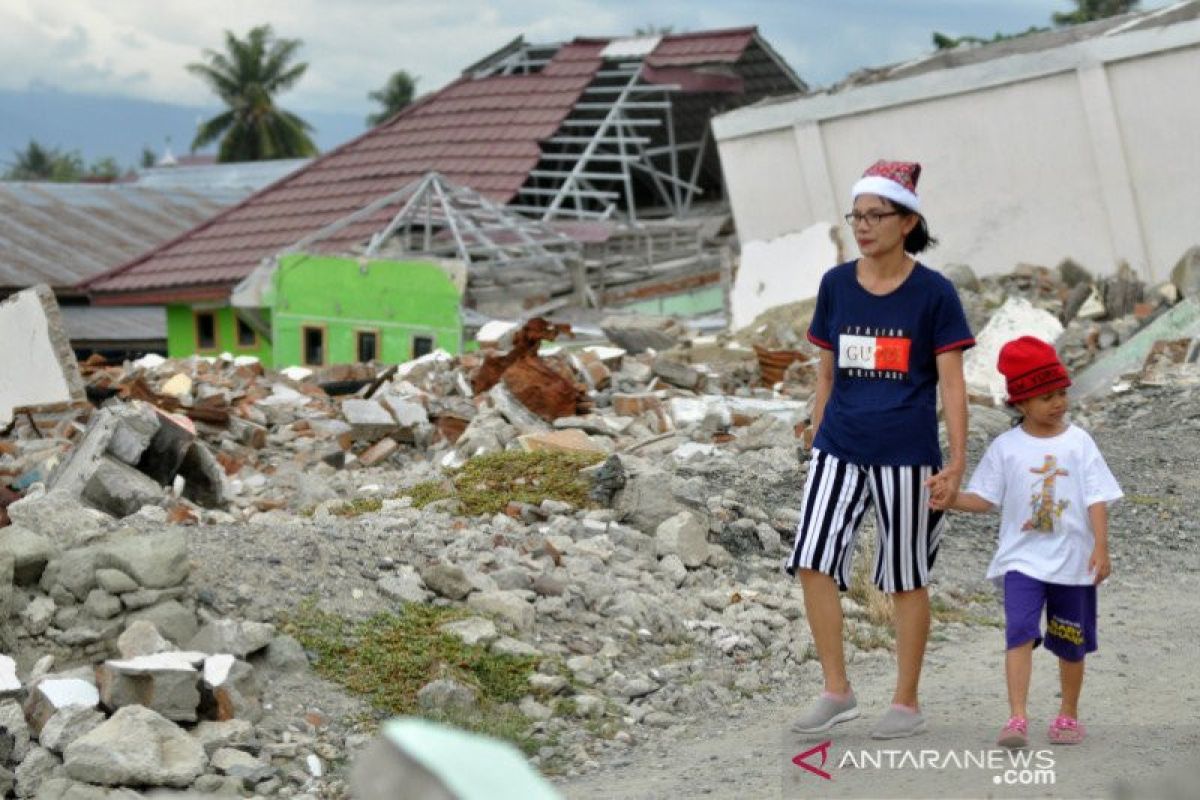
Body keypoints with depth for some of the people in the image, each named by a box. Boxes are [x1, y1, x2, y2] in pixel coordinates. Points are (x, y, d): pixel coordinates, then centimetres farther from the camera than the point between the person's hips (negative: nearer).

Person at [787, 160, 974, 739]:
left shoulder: (933, 293, -5)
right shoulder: (835, 285, 5)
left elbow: (952, 383, -5)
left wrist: (958, 462, -9)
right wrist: (817, 442, 13)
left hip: (906, 456, -3)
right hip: (838, 449, 4)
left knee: (907, 579, 6)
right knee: (812, 563, -8)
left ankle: (907, 703, 18)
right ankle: (837, 691, 6)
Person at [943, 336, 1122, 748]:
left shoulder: (1079, 443, -1)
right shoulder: (1005, 447, 0)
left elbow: (1097, 499, -3)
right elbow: (984, 498, 3)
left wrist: (1101, 548, -11)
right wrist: (949, 499, -15)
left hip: (1073, 560, 1)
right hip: (1022, 559, -1)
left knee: (1071, 643, 12)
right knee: (1020, 632, -18)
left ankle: (1068, 715, 31)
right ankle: (1017, 719, -21)